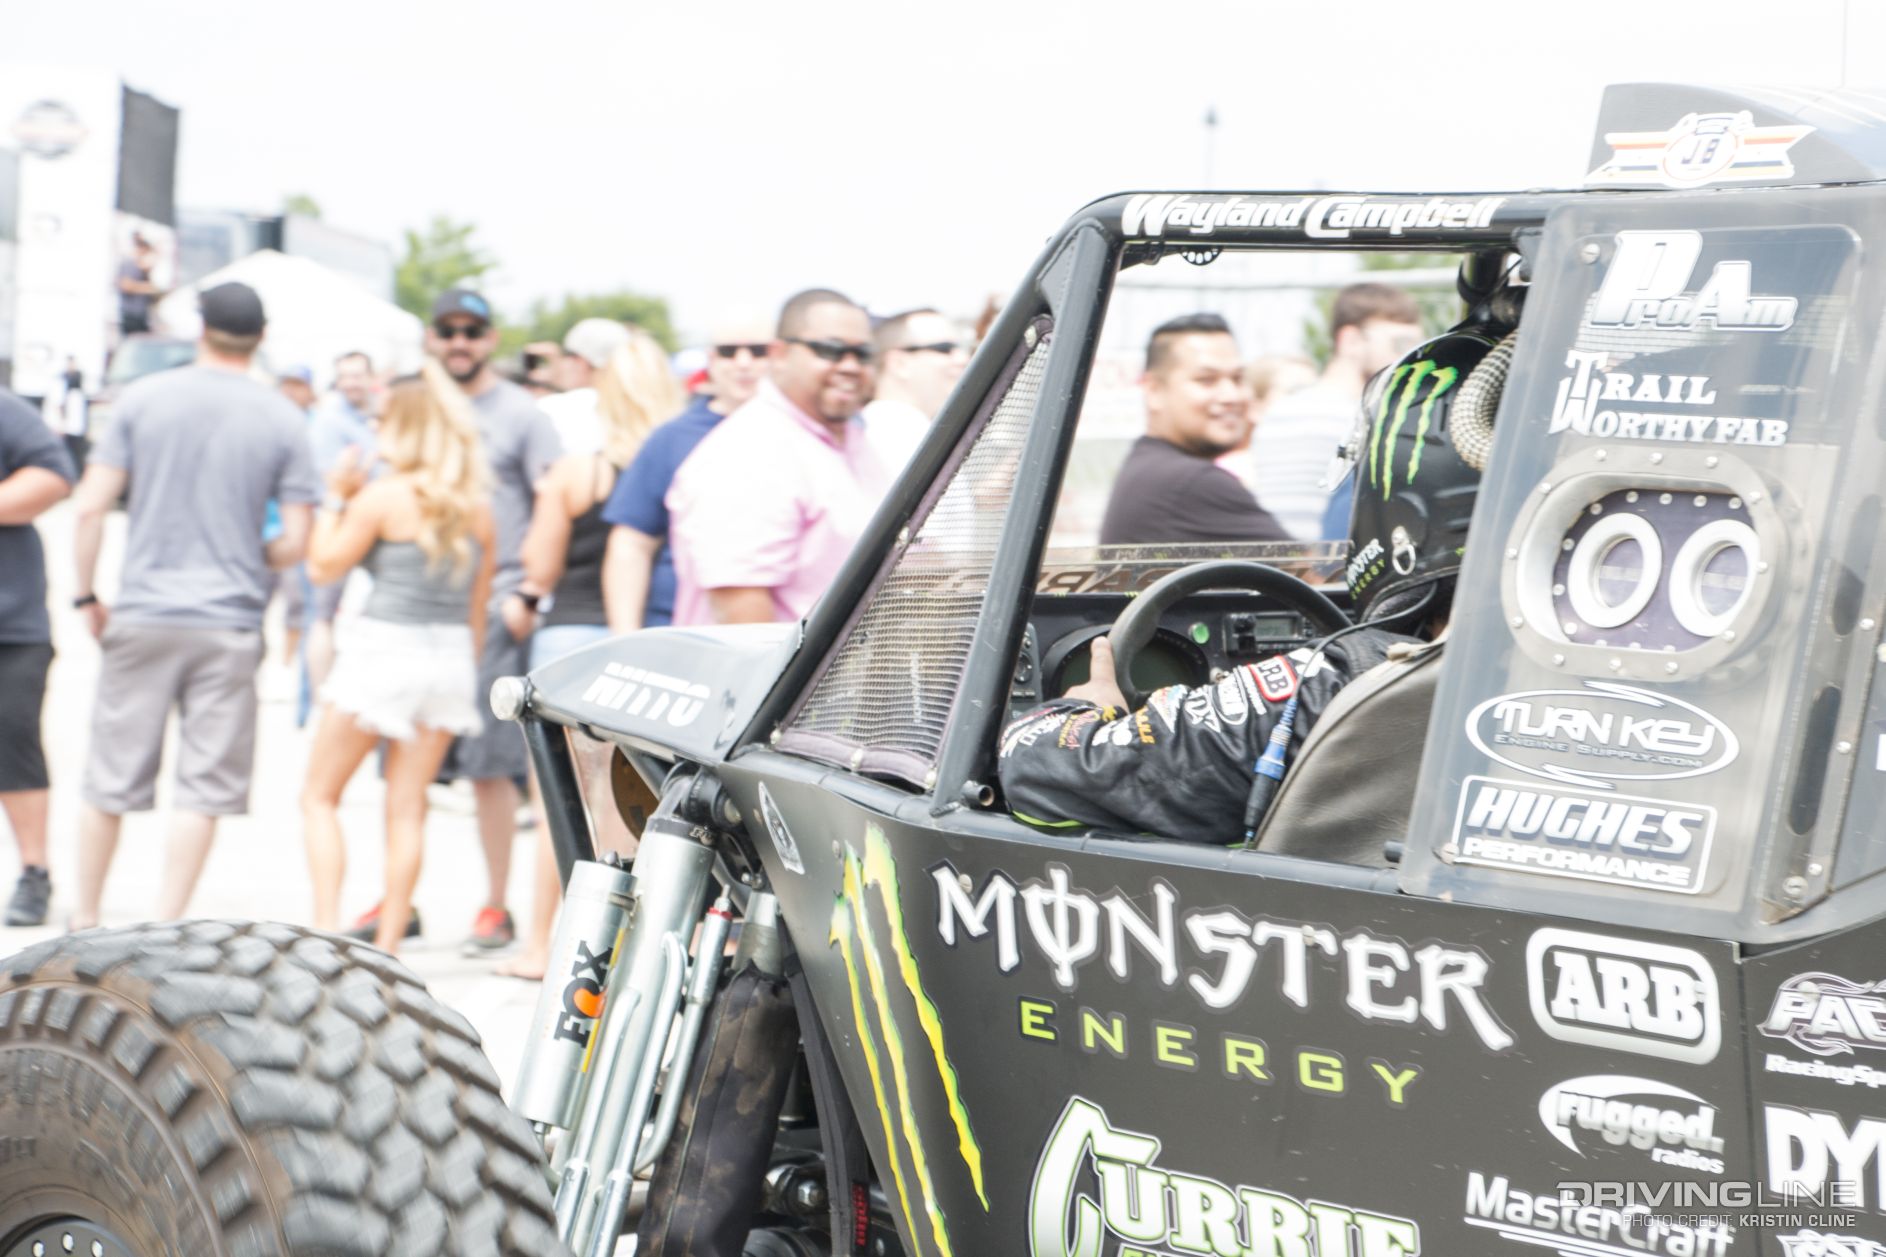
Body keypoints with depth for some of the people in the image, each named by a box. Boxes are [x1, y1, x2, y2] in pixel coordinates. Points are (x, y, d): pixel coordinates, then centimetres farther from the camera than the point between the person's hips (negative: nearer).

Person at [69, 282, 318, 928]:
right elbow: (295, 542, -2)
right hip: (230, 627, -1)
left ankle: (85, 918, 20)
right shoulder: (282, 419, 0)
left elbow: (89, 507, -3)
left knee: (111, 777, 10)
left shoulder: (143, 398, 1)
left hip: (142, 615, 1)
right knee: (202, 786, 4)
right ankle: (165, 926, 0)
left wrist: (87, 595, 8)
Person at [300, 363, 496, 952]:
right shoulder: (476, 505, 6)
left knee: (320, 796, 8)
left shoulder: (383, 495, -11)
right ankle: (388, 941, 7)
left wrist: (335, 497, 4)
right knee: (407, 807, 8)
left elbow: (324, 565, -4)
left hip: (384, 645, -5)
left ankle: (327, 928, -3)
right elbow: (478, 599, 12)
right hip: (450, 655, 5)